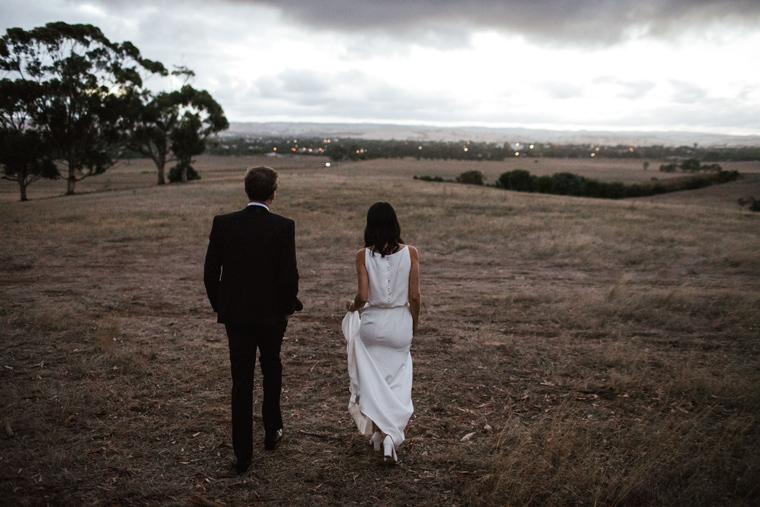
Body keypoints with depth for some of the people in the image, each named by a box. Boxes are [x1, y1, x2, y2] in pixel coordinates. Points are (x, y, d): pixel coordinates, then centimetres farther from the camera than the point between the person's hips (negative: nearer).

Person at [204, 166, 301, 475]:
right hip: (271, 313, -1)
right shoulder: (283, 227, -13)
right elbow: (289, 274, -13)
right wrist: (289, 307, 4)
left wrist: (218, 306, 11)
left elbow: (210, 272, -2)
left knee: (241, 381, 7)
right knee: (271, 368, 23)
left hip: (235, 313, 1)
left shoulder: (223, 223, -6)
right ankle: (272, 431, 33)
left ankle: (243, 454, 11)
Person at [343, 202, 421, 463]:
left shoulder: (363, 255, -10)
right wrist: (415, 323, 9)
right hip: (400, 323, 0)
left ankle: (378, 432, 26)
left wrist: (352, 306, 9)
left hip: (372, 323, 0)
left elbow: (363, 296, -14)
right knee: (397, 381, 13)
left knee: (372, 380, 18)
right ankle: (391, 435, 1)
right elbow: (414, 296, -7)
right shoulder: (410, 253, -8)